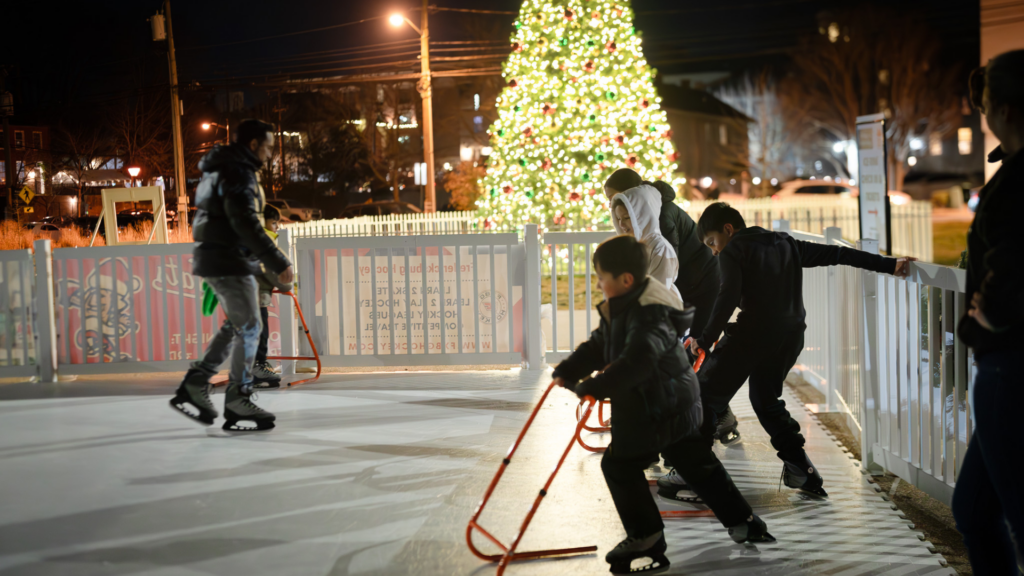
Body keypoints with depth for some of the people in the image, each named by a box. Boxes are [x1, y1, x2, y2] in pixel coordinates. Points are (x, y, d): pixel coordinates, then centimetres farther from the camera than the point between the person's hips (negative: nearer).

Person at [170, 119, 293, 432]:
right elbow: (246, 224, -23)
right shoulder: (238, 172, -15)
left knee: (236, 326, 17)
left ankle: (193, 386, 15)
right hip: (229, 262, -10)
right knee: (248, 327, -5)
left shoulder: (219, 171, 18)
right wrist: (278, 262, -21)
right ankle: (237, 404, -1)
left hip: (213, 257, 10)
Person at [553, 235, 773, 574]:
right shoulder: (621, 308, 8)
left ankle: (645, 534, 9)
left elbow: (637, 361, -39)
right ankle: (742, 521, 28)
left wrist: (594, 389, -42)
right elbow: (599, 346, 12)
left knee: (619, 465, -1)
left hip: (659, 410, -11)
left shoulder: (650, 314, -26)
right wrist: (567, 372, -1)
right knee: (698, 464, 19)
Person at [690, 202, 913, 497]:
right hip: (790, 337, 7)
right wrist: (888, 265, 21)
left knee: (706, 395, 0)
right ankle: (801, 470, 15)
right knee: (766, 400, 23)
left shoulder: (733, 251, 2)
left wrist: (705, 340, -14)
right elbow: (837, 254, 20)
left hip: (753, 334, -7)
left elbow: (729, 298, -14)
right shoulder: (786, 244, 21)